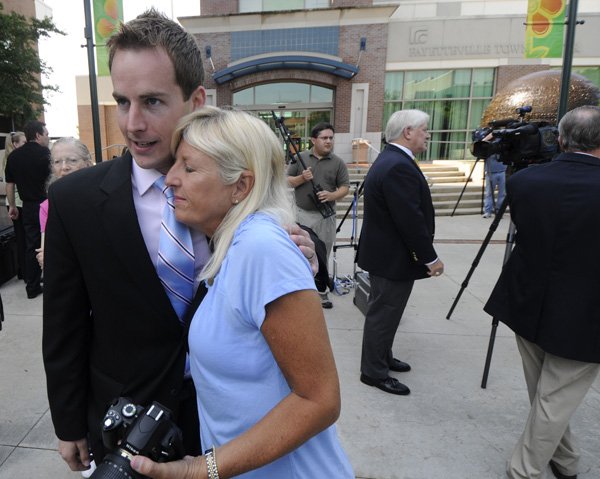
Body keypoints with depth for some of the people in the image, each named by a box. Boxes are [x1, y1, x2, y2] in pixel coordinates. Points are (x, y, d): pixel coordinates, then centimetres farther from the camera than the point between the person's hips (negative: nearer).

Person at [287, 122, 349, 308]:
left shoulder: (338, 162, 3)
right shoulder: (300, 158, 3)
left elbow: (345, 187, 3)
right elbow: (288, 181, 4)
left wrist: (332, 195, -17)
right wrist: (302, 178, -15)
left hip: (326, 215, 1)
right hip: (302, 213, 0)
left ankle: (321, 290, 21)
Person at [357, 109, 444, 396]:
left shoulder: (389, 159, 11)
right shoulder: (399, 166, -24)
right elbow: (411, 220, -26)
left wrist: (424, 254, 20)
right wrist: (431, 258, -17)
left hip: (385, 252, 11)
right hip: (393, 257, -11)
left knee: (383, 312, 21)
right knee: (383, 315, 2)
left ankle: (382, 358, 37)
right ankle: (374, 372, 17)